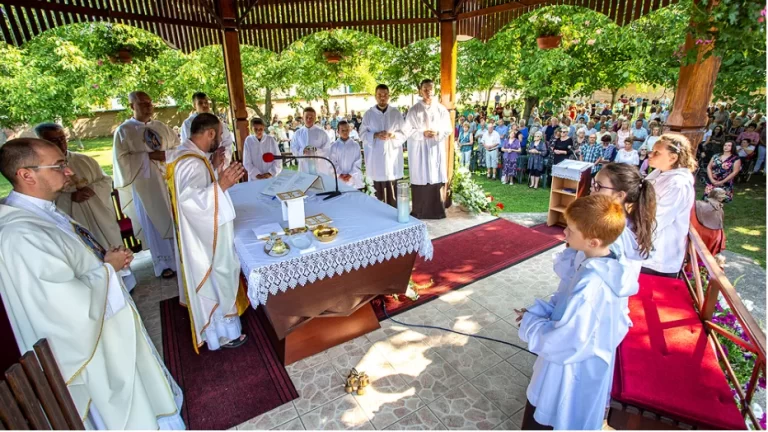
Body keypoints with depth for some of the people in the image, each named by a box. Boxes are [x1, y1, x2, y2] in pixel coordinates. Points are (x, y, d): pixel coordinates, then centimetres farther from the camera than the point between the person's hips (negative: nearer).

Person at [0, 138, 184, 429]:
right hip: (91, 345, -9)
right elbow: (74, 306, -33)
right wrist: (108, 267, -18)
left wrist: (107, 258, -3)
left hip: (103, 328, 9)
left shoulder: (40, 213, -2)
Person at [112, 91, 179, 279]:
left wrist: (166, 154, -6)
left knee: (175, 219, 9)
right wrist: (148, 156, -16)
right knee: (155, 223, 3)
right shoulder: (124, 130, -3)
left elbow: (178, 146, 12)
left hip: (168, 179, 4)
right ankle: (164, 263, 13)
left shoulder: (161, 126, 9)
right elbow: (121, 159, -10)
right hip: (144, 184, -4)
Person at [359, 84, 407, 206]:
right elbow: (363, 133, 5)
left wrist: (392, 135, -13)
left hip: (392, 155, 0)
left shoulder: (396, 113, 6)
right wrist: (375, 135, -13)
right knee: (379, 190, 2)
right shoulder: (368, 114, 5)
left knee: (393, 190, -3)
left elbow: (404, 133, 6)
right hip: (376, 156, 0)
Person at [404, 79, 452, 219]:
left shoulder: (441, 109, 5)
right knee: (420, 179, -1)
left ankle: (437, 210, 14)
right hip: (419, 150, -2)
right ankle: (419, 212, 9)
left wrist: (438, 133, -15)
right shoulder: (414, 110, 0)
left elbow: (448, 129, 5)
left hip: (436, 149, 2)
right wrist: (423, 134, -17)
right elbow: (407, 130, -3)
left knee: (436, 179, 2)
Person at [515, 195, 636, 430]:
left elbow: (563, 342, -31)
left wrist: (530, 322, -16)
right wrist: (539, 311, -6)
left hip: (570, 374, -9)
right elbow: (566, 302, 4)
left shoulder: (589, 287, -38)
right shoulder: (611, 267, -8)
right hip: (593, 364, 9)